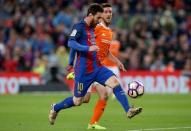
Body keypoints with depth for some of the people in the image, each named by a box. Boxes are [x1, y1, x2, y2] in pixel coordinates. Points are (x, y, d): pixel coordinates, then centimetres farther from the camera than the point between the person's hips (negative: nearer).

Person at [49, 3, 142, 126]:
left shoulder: (92, 28, 13)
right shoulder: (80, 26, -12)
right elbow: (71, 43, -26)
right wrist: (88, 48, -36)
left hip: (97, 67, 7)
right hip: (84, 70, -7)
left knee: (115, 82, -15)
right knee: (77, 101, 5)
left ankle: (128, 110, -22)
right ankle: (55, 108, 31)